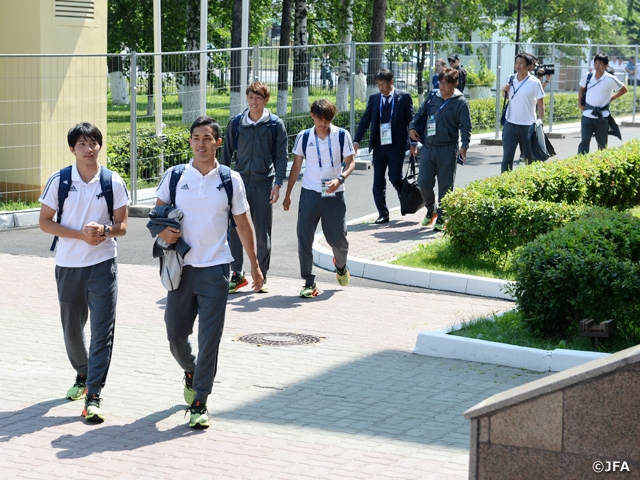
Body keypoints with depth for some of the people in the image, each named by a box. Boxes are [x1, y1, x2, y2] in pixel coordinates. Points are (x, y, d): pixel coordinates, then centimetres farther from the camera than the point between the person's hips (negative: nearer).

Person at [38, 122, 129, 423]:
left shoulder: (113, 182, -2)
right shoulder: (59, 181, -3)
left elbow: (122, 226, 1)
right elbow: (45, 222, -2)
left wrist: (103, 230, -22)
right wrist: (81, 234, -15)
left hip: (103, 265, -1)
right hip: (68, 265, 1)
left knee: (102, 331, -10)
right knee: (72, 329, 14)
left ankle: (93, 397, -9)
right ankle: (83, 376, 40)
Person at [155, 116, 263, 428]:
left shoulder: (231, 180, 1)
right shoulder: (174, 176, 2)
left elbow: (243, 224, 9)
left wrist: (254, 265, 10)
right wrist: (163, 231, -13)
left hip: (215, 269, -1)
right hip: (182, 267, 2)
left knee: (209, 338, -4)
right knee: (175, 332, 7)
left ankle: (199, 403, 4)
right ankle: (190, 371, 39)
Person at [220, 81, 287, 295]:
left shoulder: (276, 124, 0)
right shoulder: (236, 123, 4)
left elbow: (282, 157, 1)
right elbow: (227, 154, 12)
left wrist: (277, 184, -9)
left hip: (264, 183, -1)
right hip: (240, 181, 1)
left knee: (263, 233, 4)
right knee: (234, 229, -4)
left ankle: (262, 277, 15)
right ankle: (237, 274, 4)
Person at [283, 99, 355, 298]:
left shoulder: (342, 135, -4)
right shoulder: (304, 137, 0)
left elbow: (350, 163, -1)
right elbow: (296, 166, 8)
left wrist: (339, 179, -21)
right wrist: (287, 194, 7)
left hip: (334, 195, -1)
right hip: (310, 193, 1)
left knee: (338, 239, 2)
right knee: (304, 238, -5)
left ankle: (340, 265, 37)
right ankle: (309, 282, 4)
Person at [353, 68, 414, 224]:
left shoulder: (404, 97, -1)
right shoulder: (373, 98, 8)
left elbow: (411, 120, 0)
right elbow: (365, 121, 8)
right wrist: (356, 141, -2)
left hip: (396, 146, -4)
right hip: (378, 146, 4)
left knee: (395, 178, -7)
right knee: (378, 182, 4)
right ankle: (383, 214, 13)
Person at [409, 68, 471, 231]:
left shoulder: (460, 102, -4)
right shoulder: (432, 98, 8)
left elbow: (466, 126, -7)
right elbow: (419, 115, 21)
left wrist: (464, 146, -17)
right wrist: (412, 127, 4)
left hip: (448, 149, -4)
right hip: (428, 147, 4)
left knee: (445, 185, 2)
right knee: (423, 181, -1)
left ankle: (441, 218, 13)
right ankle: (430, 210, 23)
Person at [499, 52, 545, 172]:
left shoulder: (534, 82, -9)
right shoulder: (510, 79, 3)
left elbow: (540, 105, -4)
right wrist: (504, 90, -3)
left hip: (528, 125, -3)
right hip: (510, 124, 3)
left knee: (530, 158, 11)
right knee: (507, 158, -4)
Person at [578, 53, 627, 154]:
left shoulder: (610, 79, -8)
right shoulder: (587, 77, 1)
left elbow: (623, 90, 6)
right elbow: (581, 89, 22)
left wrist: (611, 99, 2)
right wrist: (579, 102, 11)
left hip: (602, 117, -1)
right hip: (587, 115, 1)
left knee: (602, 144, 11)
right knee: (584, 141, -10)